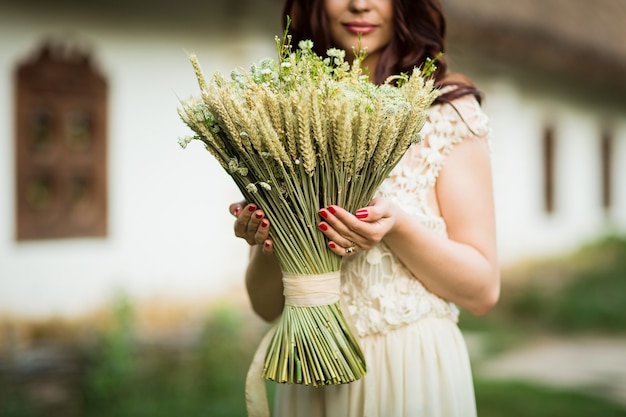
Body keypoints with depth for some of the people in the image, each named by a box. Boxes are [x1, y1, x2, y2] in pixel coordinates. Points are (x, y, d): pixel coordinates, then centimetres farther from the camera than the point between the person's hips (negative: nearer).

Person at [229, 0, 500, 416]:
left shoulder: (448, 110, -4)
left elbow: (483, 290, -6)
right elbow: (267, 305, 5)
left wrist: (397, 227, -21)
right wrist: (268, 242, -15)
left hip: (415, 371, -3)